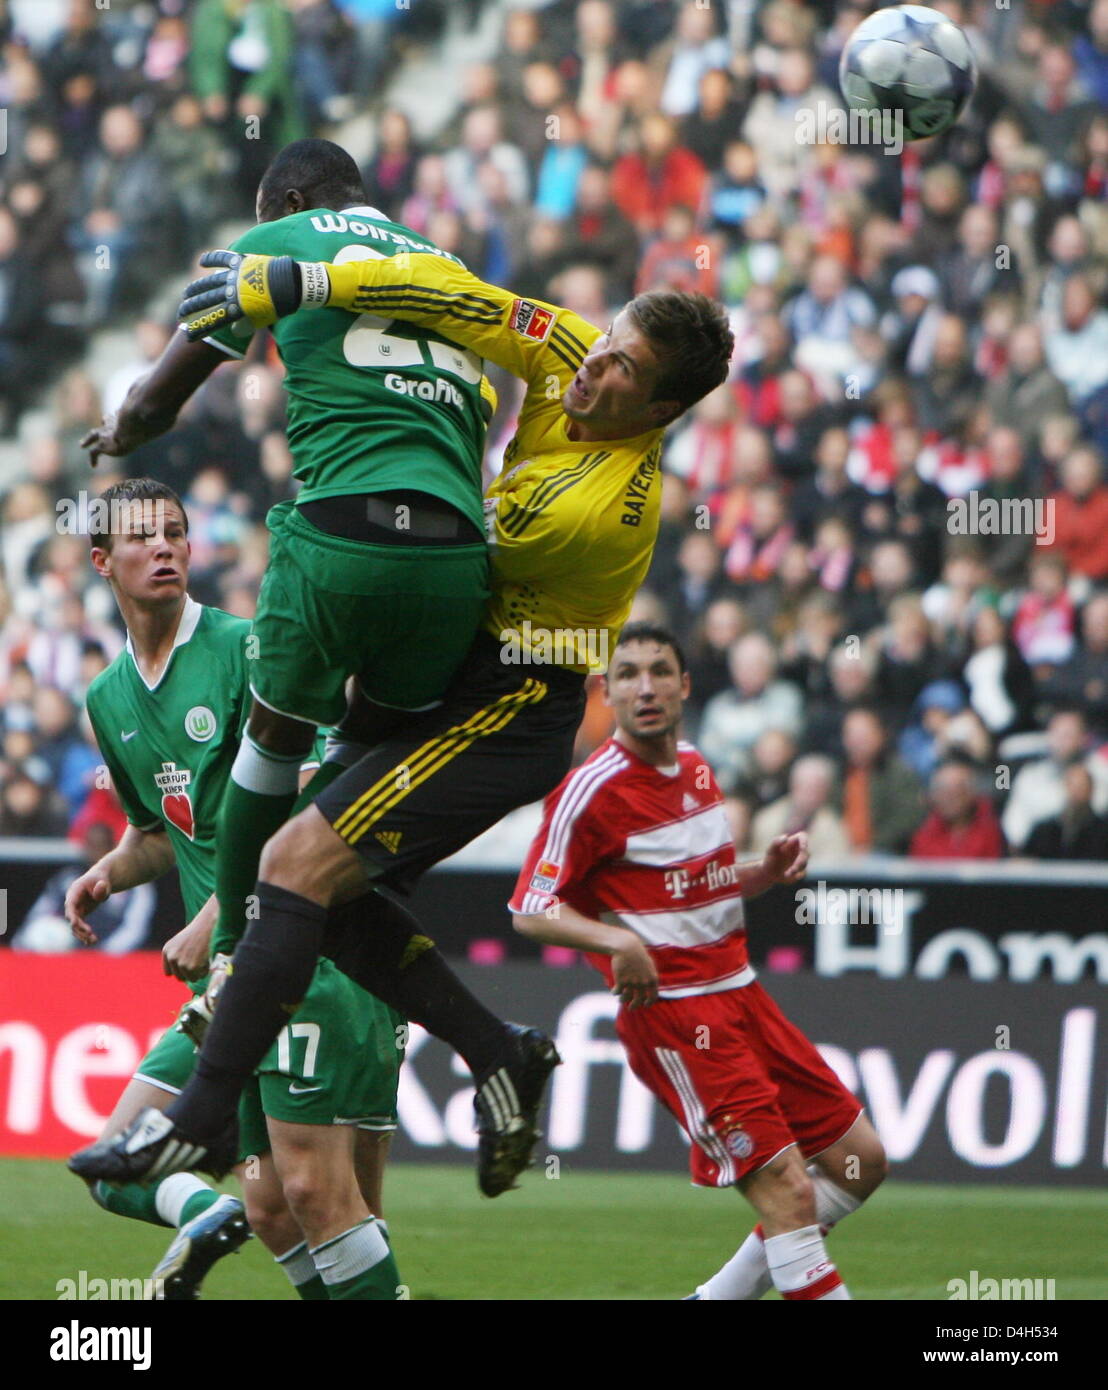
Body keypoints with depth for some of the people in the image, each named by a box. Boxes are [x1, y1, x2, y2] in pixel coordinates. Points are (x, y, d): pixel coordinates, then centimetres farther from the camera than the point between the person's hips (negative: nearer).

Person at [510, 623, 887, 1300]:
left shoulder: (697, 768, 12)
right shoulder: (594, 789, -12)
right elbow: (530, 910, -12)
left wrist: (769, 871, 4)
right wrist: (617, 940, -28)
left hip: (740, 996, 9)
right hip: (672, 1014, -9)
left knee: (861, 1161, 10)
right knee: (787, 1192, -16)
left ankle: (718, 1298, 19)